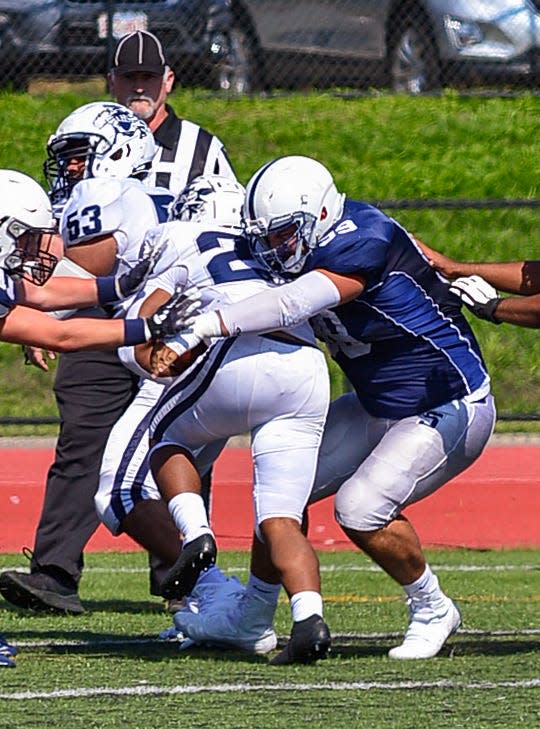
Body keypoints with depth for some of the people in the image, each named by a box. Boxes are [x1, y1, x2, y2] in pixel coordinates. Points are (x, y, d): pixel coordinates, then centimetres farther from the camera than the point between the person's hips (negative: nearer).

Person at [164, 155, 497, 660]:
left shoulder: (363, 244, -29)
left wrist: (205, 326, -48)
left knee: (360, 509, -22)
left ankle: (432, 612, 1)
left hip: (448, 410, -9)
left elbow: (291, 305, -41)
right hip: (378, 408, 9)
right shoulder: (306, 249, -3)